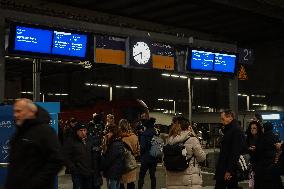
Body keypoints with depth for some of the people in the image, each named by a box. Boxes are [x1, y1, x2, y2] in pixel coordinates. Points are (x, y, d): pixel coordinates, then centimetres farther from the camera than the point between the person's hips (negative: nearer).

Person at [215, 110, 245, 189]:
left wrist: (229, 170, -22)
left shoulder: (237, 130, -15)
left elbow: (235, 153, -21)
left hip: (229, 169, -9)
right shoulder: (228, 129, 16)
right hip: (223, 168, 9)